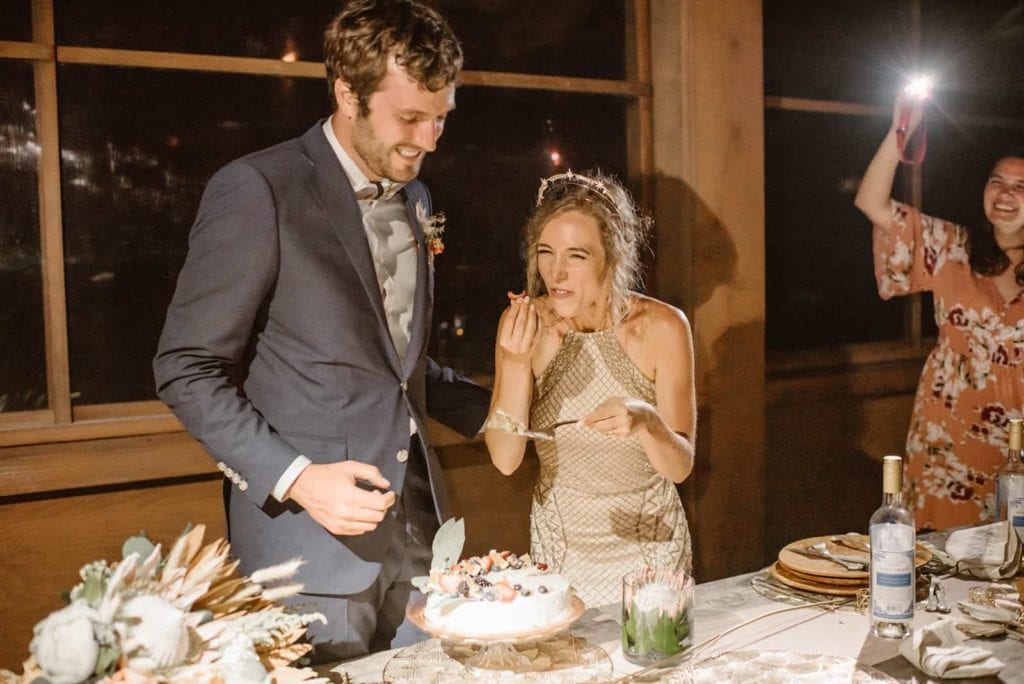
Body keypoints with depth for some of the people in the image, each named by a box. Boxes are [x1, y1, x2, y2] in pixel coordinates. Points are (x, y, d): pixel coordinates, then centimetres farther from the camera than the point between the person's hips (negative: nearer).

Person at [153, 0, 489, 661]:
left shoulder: (413, 197, 12)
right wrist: (295, 477, -19)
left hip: (418, 531, 7)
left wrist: (501, 412, 12)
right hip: (310, 541, -6)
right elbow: (188, 369, -10)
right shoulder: (257, 190, -11)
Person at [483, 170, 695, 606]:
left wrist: (645, 422, -36)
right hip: (558, 541, 1)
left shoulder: (662, 326, -17)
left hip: (649, 541, -1)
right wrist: (517, 366, -29)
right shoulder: (522, 324, -13)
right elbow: (505, 460, -16)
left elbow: (681, 467, -15)